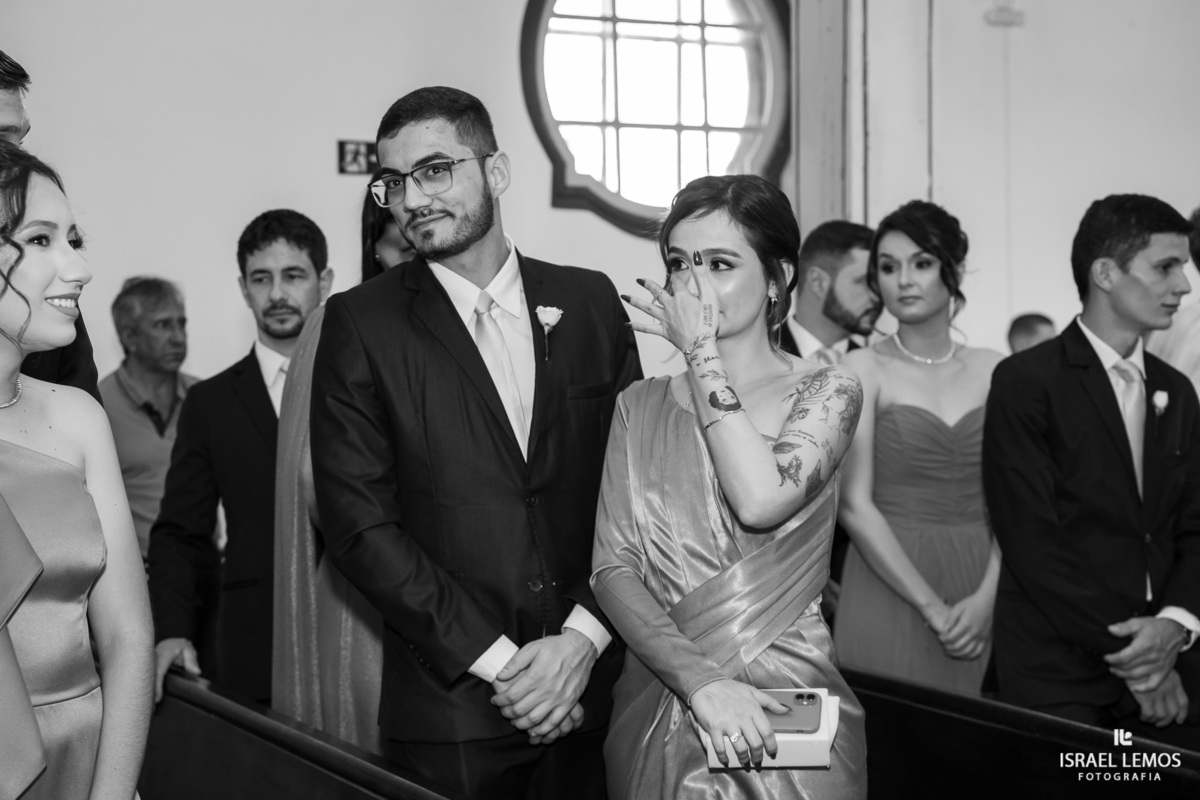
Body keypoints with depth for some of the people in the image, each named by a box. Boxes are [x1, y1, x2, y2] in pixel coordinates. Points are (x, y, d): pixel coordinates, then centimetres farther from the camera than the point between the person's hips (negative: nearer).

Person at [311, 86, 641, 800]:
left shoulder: (590, 301, 5)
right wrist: (499, 663, -12)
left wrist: (582, 639, -10)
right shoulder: (361, 323, -2)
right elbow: (360, 525, -8)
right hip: (451, 709, -2)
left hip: (593, 692, 2)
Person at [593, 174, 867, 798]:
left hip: (789, 705, -2)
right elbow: (611, 566, -4)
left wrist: (702, 353, -13)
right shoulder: (641, 406, 3)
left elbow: (762, 500, -22)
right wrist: (700, 679, -18)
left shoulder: (827, 391, -3)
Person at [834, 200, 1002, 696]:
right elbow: (854, 505, -8)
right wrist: (933, 608, -12)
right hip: (889, 593, -3)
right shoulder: (862, 369, -2)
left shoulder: (993, 370, 7)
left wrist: (986, 597, -11)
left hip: (980, 594, 3)